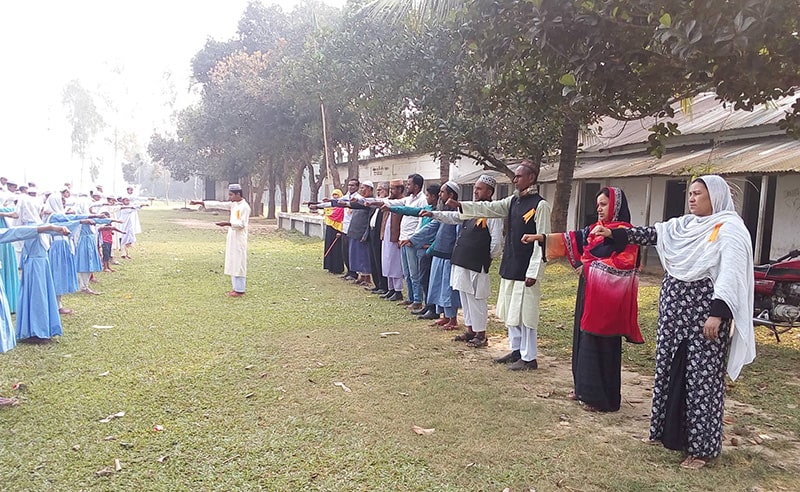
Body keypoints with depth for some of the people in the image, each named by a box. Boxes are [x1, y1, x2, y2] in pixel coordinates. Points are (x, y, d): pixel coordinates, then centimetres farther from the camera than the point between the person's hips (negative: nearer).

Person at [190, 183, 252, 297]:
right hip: (232, 239, 9)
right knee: (232, 264, 11)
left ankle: (240, 290, 1)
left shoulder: (245, 207, -13)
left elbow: (242, 224, -19)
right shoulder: (233, 204, 12)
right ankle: (236, 288, 18)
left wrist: (227, 223, -26)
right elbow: (218, 204, 12)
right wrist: (200, 202, 9)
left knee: (238, 264, -4)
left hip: (239, 240, -9)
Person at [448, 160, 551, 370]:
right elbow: (489, 208, 9)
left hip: (525, 270, -8)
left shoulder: (540, 205, -13)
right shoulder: (513, 200, 11)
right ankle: (516, 350, 30)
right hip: (509, 266, 8)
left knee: (525, 313, -1)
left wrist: (534, 272, -18)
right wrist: (461, 206, -2)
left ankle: (528, 357, 11)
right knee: (510, 311, 16)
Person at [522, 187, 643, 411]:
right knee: (585, 340, 13)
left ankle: (601, 397, 7)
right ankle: (584, 387, 25)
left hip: (606, 299, -8)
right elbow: (571, 239, 10)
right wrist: (541, 237, 2)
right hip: (589, 293, 8)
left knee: (601, 345, -3)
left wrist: (591, 266, -14)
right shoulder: (595, 229, 13)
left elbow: (623, 264, -19)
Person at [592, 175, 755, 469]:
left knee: (702, 377, -1)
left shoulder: (730, 229, -11)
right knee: (668, 370, 13)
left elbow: (730, 274, -19)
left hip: (705, 313, -7)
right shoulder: (682, 225, 11)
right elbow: (650, 234, 8)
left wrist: (717, 314, -26)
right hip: (674, 311, 8)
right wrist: (613, 233, -2)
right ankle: (665, 431, 28)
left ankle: (702, 447, 11)